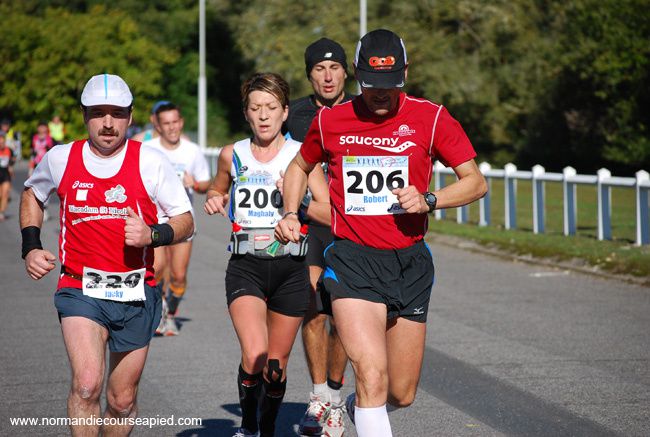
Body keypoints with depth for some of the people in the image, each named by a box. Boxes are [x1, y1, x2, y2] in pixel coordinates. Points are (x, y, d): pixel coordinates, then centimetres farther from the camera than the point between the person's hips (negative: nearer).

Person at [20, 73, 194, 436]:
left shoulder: (150, 161, -5)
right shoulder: (61, 159, 1)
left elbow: (185, 221, 0)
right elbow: (32, 195, 23)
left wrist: (152, 235, -20)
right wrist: (31, 248, 10)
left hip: (136, 294, 0)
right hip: (80, 288, 0)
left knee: (122, 401, 9)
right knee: (87, 384, -23)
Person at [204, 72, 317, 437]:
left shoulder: (302, 155, 0)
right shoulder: (232, 155, 6)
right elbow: (218, 190, 26)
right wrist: (215, 201, 4)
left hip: (290, 268, 0)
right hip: (245, 267, 0)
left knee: (277, 363, 7)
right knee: (254, 356, -19)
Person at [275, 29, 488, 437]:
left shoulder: (431, 118, -2)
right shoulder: (330, 121, 2)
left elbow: (476, 182, -1)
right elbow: (300, 165, 23)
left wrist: (428, 200, -17)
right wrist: (290, 214, 8)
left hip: (410, 262, 2)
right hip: (352, 260, -1)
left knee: (401, 394, 11)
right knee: (373, 376, -21)